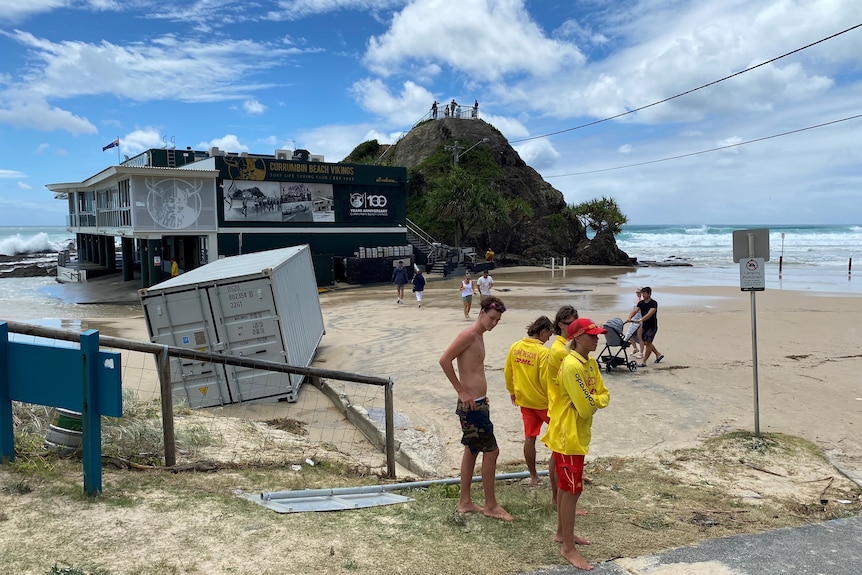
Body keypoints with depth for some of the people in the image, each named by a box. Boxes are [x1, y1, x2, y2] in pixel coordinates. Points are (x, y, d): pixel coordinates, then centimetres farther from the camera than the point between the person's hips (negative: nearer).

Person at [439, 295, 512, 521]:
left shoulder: (479, 336, 13)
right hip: (472, 404, -10)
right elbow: (444, 360, -23)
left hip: (478, 403, 10)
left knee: (472, 451, 15)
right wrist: (462, 392, -19)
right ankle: (491, 505, 10)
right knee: (491, 451, -3)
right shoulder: (468, 335, -16)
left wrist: (481, 396, 12)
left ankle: (465, 502, 25)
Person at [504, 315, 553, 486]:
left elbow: (507, 372, 6)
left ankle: (533, 476, 21)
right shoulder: (543, 352, -19)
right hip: (543, 401, -5)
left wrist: (512, 391, 20)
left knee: (529, 438, 12)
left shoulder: (515, 347, -1)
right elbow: (545, 379, -19)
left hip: (524, 400, 5)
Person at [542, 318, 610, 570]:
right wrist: (594, 401, -6)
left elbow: (604, 396, 6)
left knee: (566, 486, 20)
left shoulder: (591, 363, 7)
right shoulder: (571, 366, -24)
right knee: (572, 490, -2)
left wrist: (593, 400, -13)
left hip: (579, 435, 9)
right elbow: (586, 407, -26)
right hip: (567, 436, -9)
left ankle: (562, 532, 35)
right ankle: (568, 548, 10)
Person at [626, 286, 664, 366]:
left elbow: (649, 314, -30)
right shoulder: (641, 303, 3)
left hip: (652, 326, -7)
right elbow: (635, 311, -10)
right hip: (645, 326, 7)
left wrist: (640, 320, -43)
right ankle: (659, 354, 35)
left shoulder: (654, 303, -16)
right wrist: (629, 318, -30)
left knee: (648, 343, -9)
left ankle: (644, 362, -5)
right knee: (646, 343, 15)